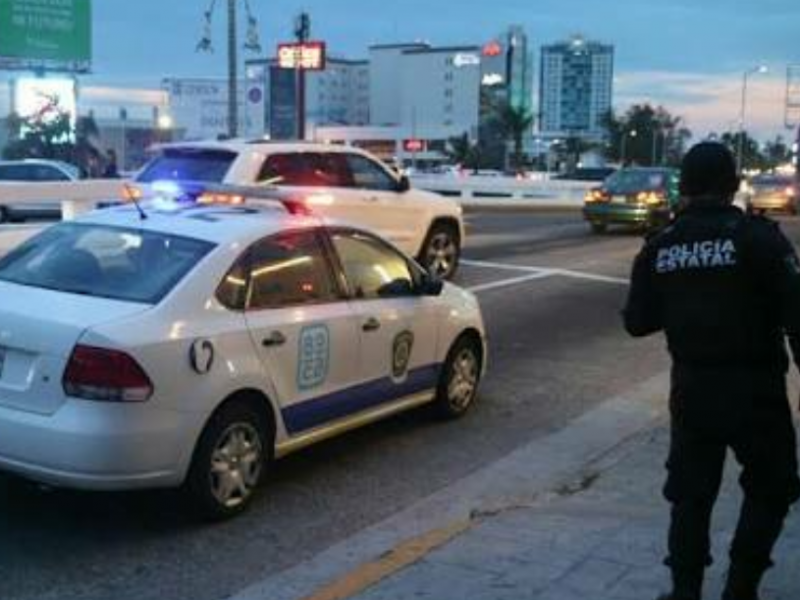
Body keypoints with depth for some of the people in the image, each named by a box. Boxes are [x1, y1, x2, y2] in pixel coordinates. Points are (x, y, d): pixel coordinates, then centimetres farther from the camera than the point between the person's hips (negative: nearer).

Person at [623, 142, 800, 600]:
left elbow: (637, 322, 5)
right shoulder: (759, 237, -12)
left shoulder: (659, 248, 1)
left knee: (691, 494, 15)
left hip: (692, 389, 4)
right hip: (753, 388, -3)